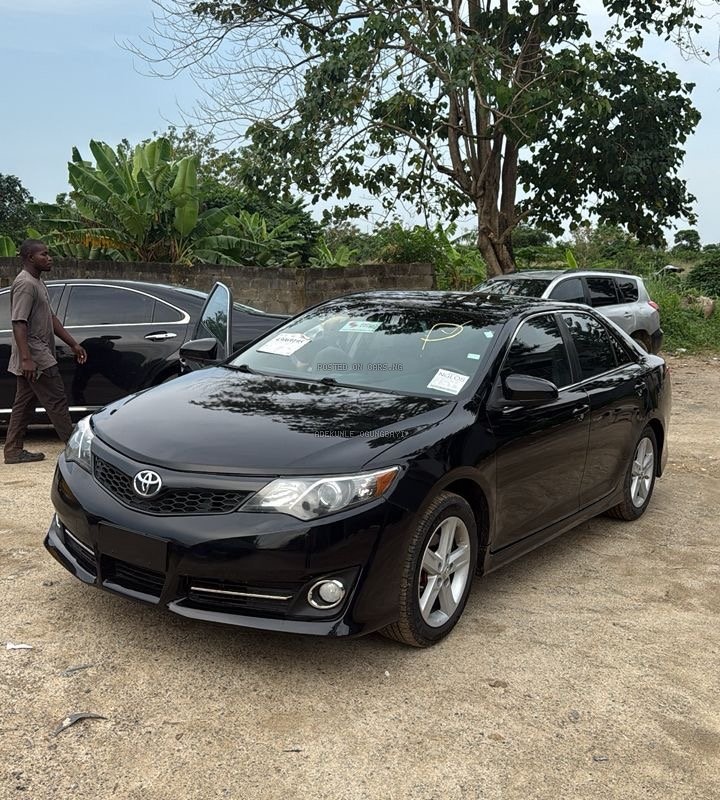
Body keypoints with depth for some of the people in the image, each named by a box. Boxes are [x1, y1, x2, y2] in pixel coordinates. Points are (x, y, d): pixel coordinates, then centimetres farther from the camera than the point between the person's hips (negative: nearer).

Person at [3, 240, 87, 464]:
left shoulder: (37, 283, 17)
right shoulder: (25, 284, -15)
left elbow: (50, 318, 22)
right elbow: (19, 324, -23)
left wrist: (73, 344, 20)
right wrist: (26, 359, -29)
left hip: (39, 355, 10)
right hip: (35, 357, -10)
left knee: (24, 404, 11)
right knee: (56, 402, -5)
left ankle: (13, 451, 16)